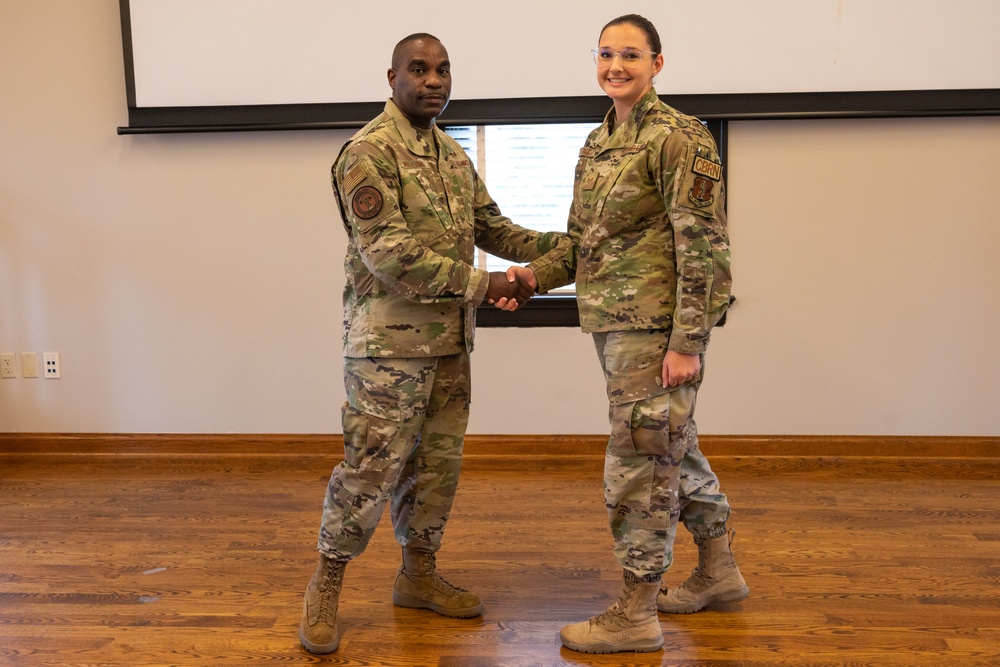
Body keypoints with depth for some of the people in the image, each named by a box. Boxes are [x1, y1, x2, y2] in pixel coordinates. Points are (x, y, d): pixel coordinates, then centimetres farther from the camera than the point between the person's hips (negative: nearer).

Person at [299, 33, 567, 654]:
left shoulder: (454, 155, 14)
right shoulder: (370, 151, -12)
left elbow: (494, 229, 16)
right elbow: (387, 254, -20)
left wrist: (569, 244, 4)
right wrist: (481, 285, -18)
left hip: (451, 341, 8)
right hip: (389, 341, -7)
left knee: (438, 462, 14)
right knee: (371, 468, -2)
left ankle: (419, 574, 30)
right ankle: (326, 587, 16)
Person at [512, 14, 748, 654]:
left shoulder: (679, 138, -11)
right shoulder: (597, 144, 14)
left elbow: (703, 246, -15)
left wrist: (687, 341, -19)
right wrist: (534, 274, 2)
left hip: (657, 323, -9)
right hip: (614, 320, 9)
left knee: (640, 458, -3)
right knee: (673, 446, 19)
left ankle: (636, 614, 11)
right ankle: (719, 570, 37)